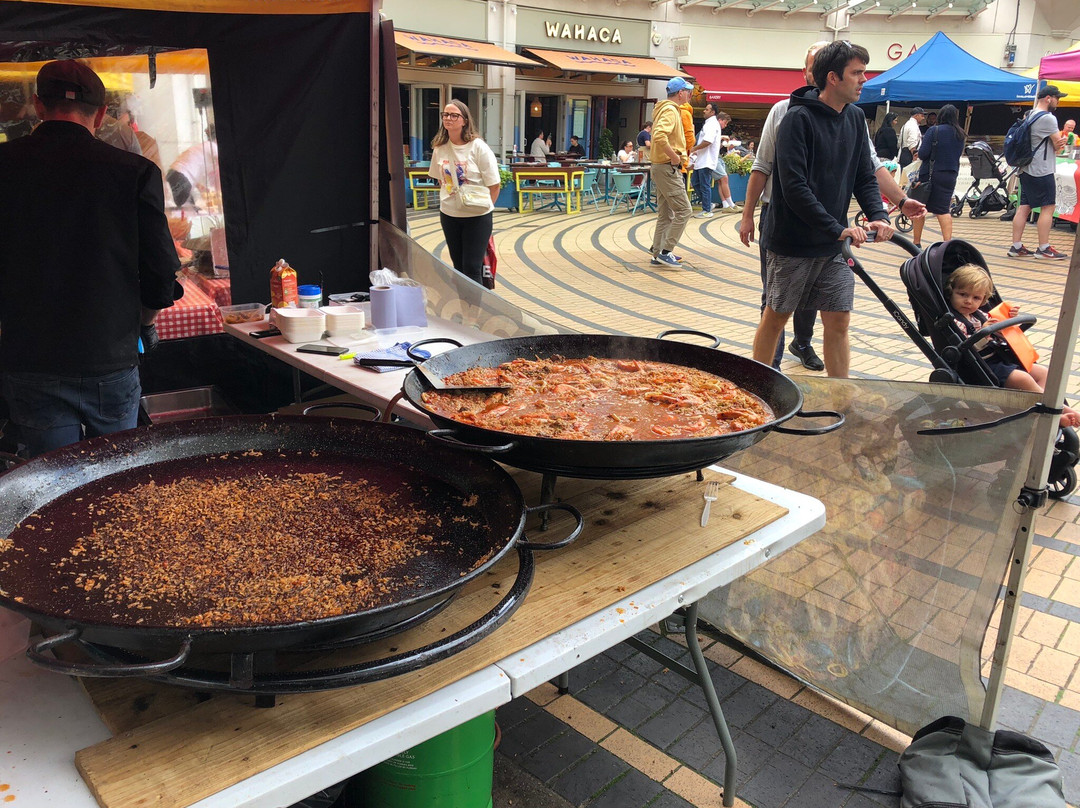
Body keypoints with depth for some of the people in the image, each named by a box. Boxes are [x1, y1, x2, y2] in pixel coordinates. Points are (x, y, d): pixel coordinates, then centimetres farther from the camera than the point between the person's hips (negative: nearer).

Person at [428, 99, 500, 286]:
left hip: (477, 216, -5)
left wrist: (482, 206, -2)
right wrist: (448, 201, 8)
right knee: (458, 266, 15)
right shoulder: (439, 148, 3)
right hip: (449, 215, 5)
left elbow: (494, 186, -8)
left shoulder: (478, 147, -11)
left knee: (472, 268, -6)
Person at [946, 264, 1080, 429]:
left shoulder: (980, 314, 15)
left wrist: (1009, 319, 7)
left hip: (1000, 357, 11)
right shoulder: (953, 320, -14)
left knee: (1042, 372, 6)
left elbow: (1001, 334, 25)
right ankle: (1060, 409, -13)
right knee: (1022, 378, -24)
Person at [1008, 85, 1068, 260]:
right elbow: (1058, 144, -11)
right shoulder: (1048, 118, -14)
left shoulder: (1029, 116, 15)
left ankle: (1016, 247, 7)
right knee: (1048, 208, -3)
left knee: (1024, 207, 7)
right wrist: (1059, 143, 11)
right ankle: (1043, 249, -1)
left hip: (1026, 169, 9)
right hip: (1042, 172, -9)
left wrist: (1057, 142, -2)